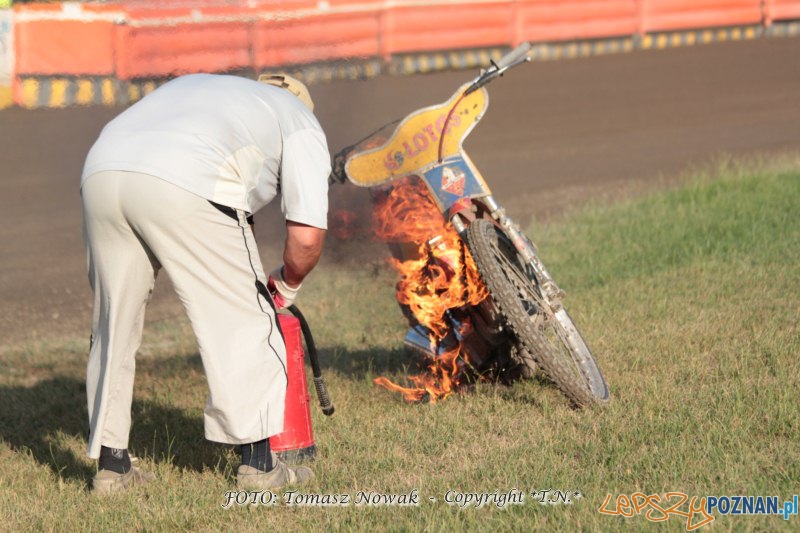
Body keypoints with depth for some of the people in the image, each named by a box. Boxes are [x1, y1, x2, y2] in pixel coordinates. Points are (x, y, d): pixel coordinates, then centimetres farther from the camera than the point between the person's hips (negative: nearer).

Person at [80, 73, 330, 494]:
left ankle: (111, 464, 22)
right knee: (242, 321, 9)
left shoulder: (197, 85, 42)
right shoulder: (300, 122, 26)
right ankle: (257, 463, 12)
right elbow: (307, 237, 13)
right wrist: (286, 287, 34)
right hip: (183, 188, -5)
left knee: (114, 322, 18)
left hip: (100, 171, 5)